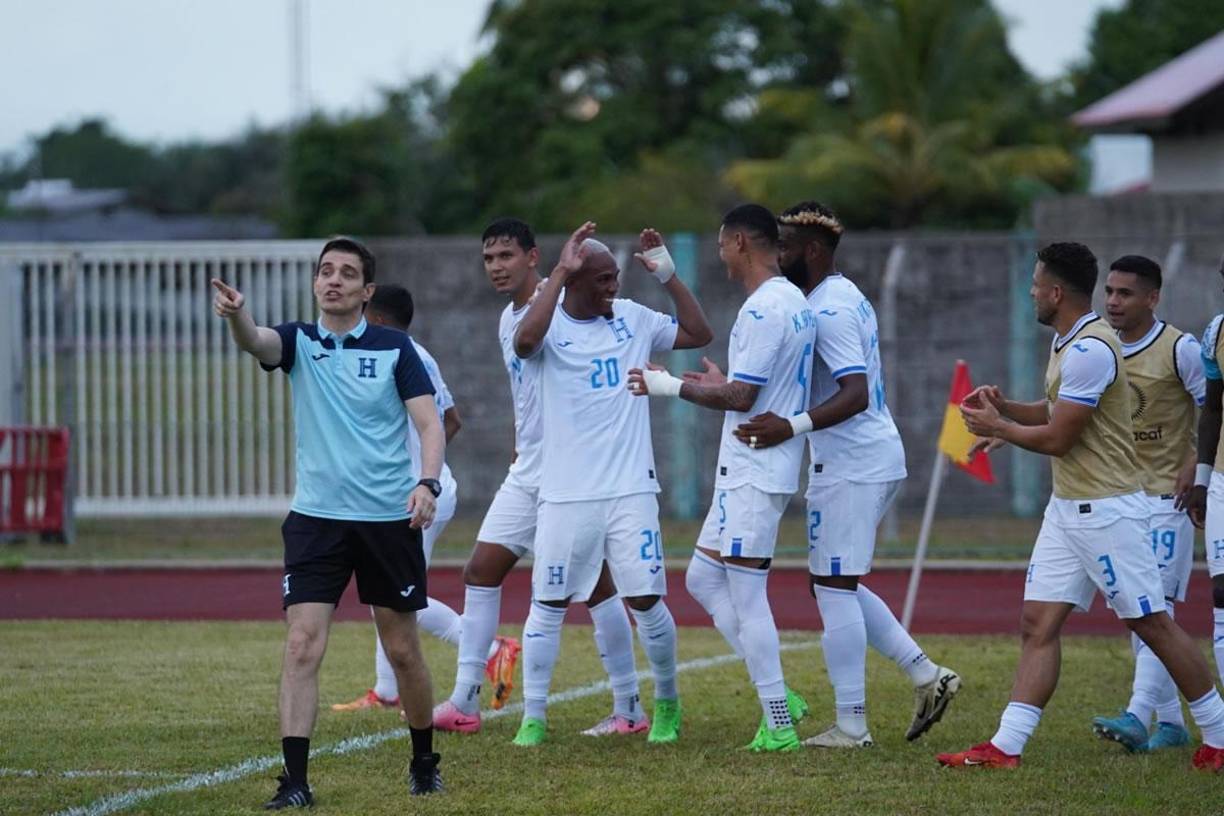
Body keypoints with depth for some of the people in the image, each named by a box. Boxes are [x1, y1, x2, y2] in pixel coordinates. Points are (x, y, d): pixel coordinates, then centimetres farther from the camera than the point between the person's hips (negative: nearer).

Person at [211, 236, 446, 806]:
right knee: (302, 646, -11)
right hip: (315, 518, 1)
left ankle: (424, 762, 28)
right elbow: (256, 343, -19)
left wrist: (427, 483, -22)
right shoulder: (298, 343, 4)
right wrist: (235, 314, -43)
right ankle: (295, 781, -12)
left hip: (389, 517, -1)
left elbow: (429, 424, -4)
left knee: (403, 651, 8)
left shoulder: (394, 348, 1)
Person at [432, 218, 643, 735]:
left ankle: (628, 707, 5)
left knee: (595, 584, -4)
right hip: (525, 475, 9)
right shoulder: (507, 320, 15)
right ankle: (464, 702, 8)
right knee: (481, 571, 5)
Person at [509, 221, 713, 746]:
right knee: (548, 605, 2)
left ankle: (667, 703, 19)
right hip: (566, 495, -2)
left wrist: (667, 277, 1)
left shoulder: (633, 319, 7)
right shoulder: (551, 325, -5)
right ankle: (533, 717, 10)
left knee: (647, 600, 0)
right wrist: (560, 273, -25)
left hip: (631, 491, 2)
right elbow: (525, 342, -27)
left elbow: (698, 334, 9)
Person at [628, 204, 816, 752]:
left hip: (753, 474, -10)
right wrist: (723, 382, 31)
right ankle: (777, 697, 13)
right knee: (703, 580, 14)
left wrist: (671, 386, -9)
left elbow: (740, 397, -20)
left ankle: (779, 726, -2)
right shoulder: (795, 302, 13)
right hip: (751, 470, 10)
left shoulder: (763, 309, -18)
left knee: (746, 597, -5)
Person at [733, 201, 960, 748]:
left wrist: (792, 427, -37)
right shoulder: (847, 297, 15)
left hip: (849, 466, -11)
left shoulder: (828, 309, -17)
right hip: (877, 458, 11)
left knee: (834, 588, -5)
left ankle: (851, 725, -3)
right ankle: (926, 675, 11)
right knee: (837, 584, 16)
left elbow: (855, 394, -27)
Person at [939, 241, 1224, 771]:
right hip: (1066, 508, 10)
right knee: (1038, 623, 2)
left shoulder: (1090, 349, -20)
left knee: (1152, 624, -2)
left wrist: (997, 427, -5)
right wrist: (1005, 407, 7)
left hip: (1106, 509, -10)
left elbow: (1058, 438, -19)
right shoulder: (1067, 343, 12)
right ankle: (1005, 747, -2)